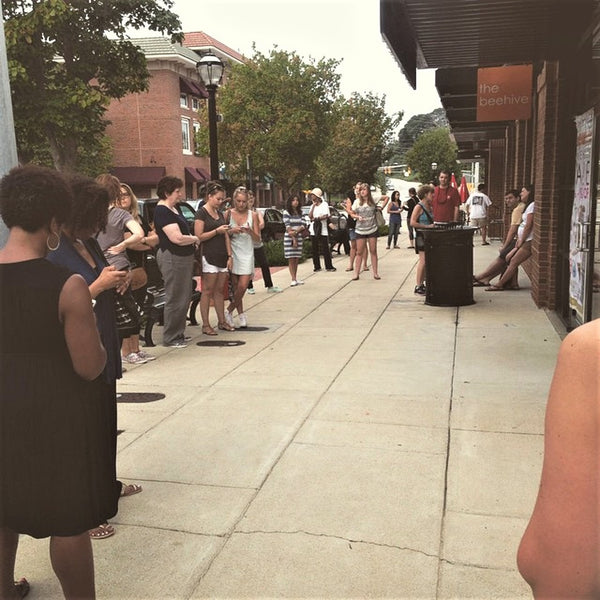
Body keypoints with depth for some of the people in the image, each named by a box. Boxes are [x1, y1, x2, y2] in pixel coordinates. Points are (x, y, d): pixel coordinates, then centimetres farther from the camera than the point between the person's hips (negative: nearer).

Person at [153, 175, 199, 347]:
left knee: (185, 297, 16)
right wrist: (195, 239, -7)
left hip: (183, 257, 10)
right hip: (172, 258, -10)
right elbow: (177, 238, -24)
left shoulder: (175, 208, 13)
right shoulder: (162, 211, -17)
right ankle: (170, 338, 7)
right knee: (175, 299, -3)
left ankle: (178, 334, 27)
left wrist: (191, 238, 2)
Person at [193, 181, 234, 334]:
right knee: (207, 291, -4)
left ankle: (222, 321, 17)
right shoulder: (201, 213, -6)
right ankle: (205, 325, 0)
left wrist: (230, 256, 11)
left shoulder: (219, 213, 17)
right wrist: (217, 231, -15)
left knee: (219, 290, 11)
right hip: (209, 256, -7)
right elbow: (199, 236, -13)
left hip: (222, 257, 7)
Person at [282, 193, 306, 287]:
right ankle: (293, 280, -5)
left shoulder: (299, 212, 11)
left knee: (297, 259, 5)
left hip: (298, 237, 4)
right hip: (289, 238, -4)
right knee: (291, 259, -4)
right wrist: (293, 238, -14)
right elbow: (288, 227, -9)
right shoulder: (286, 212, -2)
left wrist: (295, 231, -15)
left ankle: (295, 278, 12)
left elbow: (303, 226, 3)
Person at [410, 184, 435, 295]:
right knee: (423, 261, -9)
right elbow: (412, 223, -19)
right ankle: (418, 286, -4)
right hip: (421, 236, -8)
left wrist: (433, 226, 5)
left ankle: (422, 284, 16)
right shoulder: (419, 207, -11)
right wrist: (427, 226, -20)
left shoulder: (430, 207, 14)